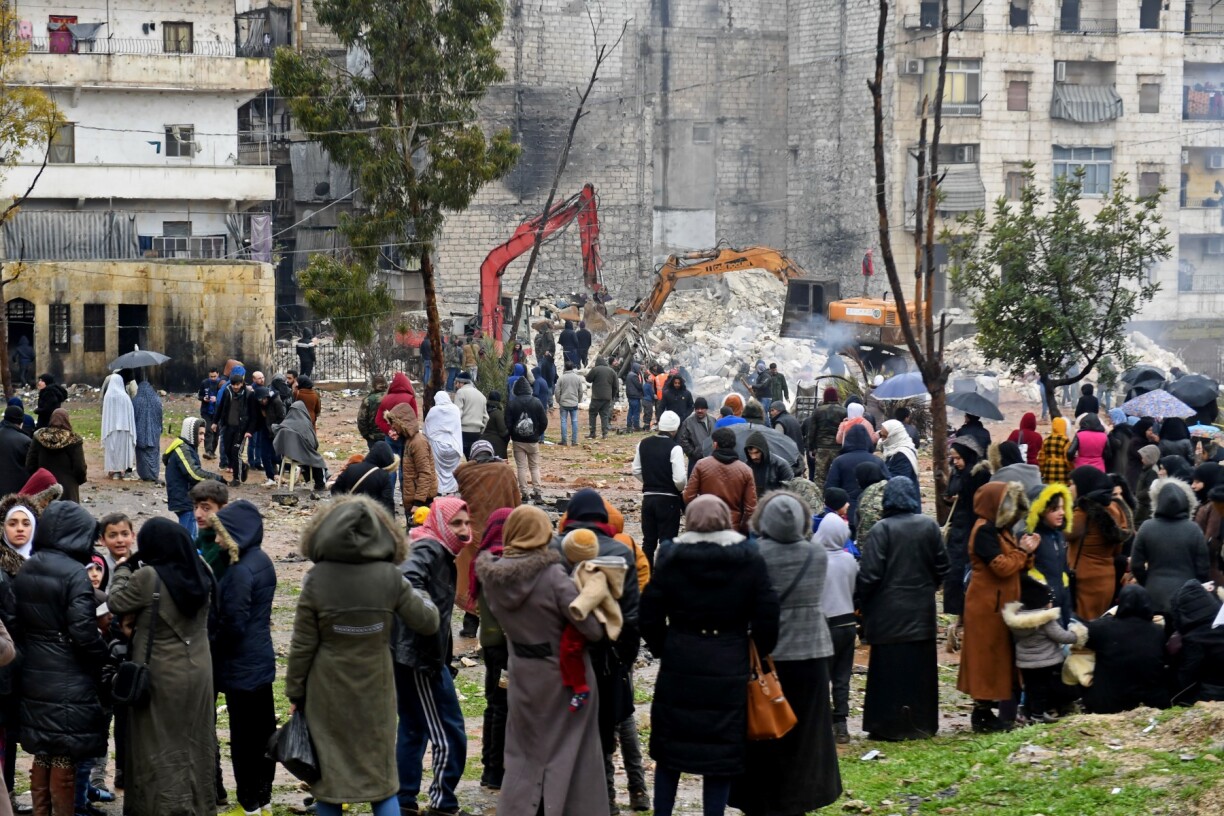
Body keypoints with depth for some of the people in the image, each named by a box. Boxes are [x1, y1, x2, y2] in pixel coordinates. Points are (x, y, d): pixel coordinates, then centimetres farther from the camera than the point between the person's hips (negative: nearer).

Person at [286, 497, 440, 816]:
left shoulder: (316, 579, -10)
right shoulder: (390, 577, -8)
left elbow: (302, 645, -6)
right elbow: (427, 623, 2)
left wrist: (295, 692, 5)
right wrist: (421, 598, 23)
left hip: (327, 692, 0)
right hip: (374, 693, 1)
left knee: (328, 773, 10)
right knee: (382, 776, 9)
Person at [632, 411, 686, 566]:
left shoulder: (643, 444, 1)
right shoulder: (674, 448, -16)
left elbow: (636, 471, 9)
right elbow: (680, 479, -20)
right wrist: (680, 489, 1)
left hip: (648, 498, 5)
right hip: (668, 500, -5)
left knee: (648, 540, 13)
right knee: (667, 541, 2)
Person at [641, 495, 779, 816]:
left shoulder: (671, 556, -2)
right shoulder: (750, 559, -2)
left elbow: (650, 612, -2)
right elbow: (767, 614, -2)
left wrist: (662, 648, 10)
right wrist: (759, 651, 11)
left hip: (679, 666, 1)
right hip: (730, 669, 0)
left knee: (670, 749, 12)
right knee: (722, 750, 6)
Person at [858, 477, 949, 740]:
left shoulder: (882, 529, -14)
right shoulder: (929, 526, 0)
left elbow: (869, 574, -14)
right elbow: (942, 568, 7)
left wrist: (863, 600, 2)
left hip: (889, 613, -4)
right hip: (922, 612, 4)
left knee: (890, 670, 1)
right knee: (920, 669, 12)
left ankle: (889, 726, 2)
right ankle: (922, 724, 16)